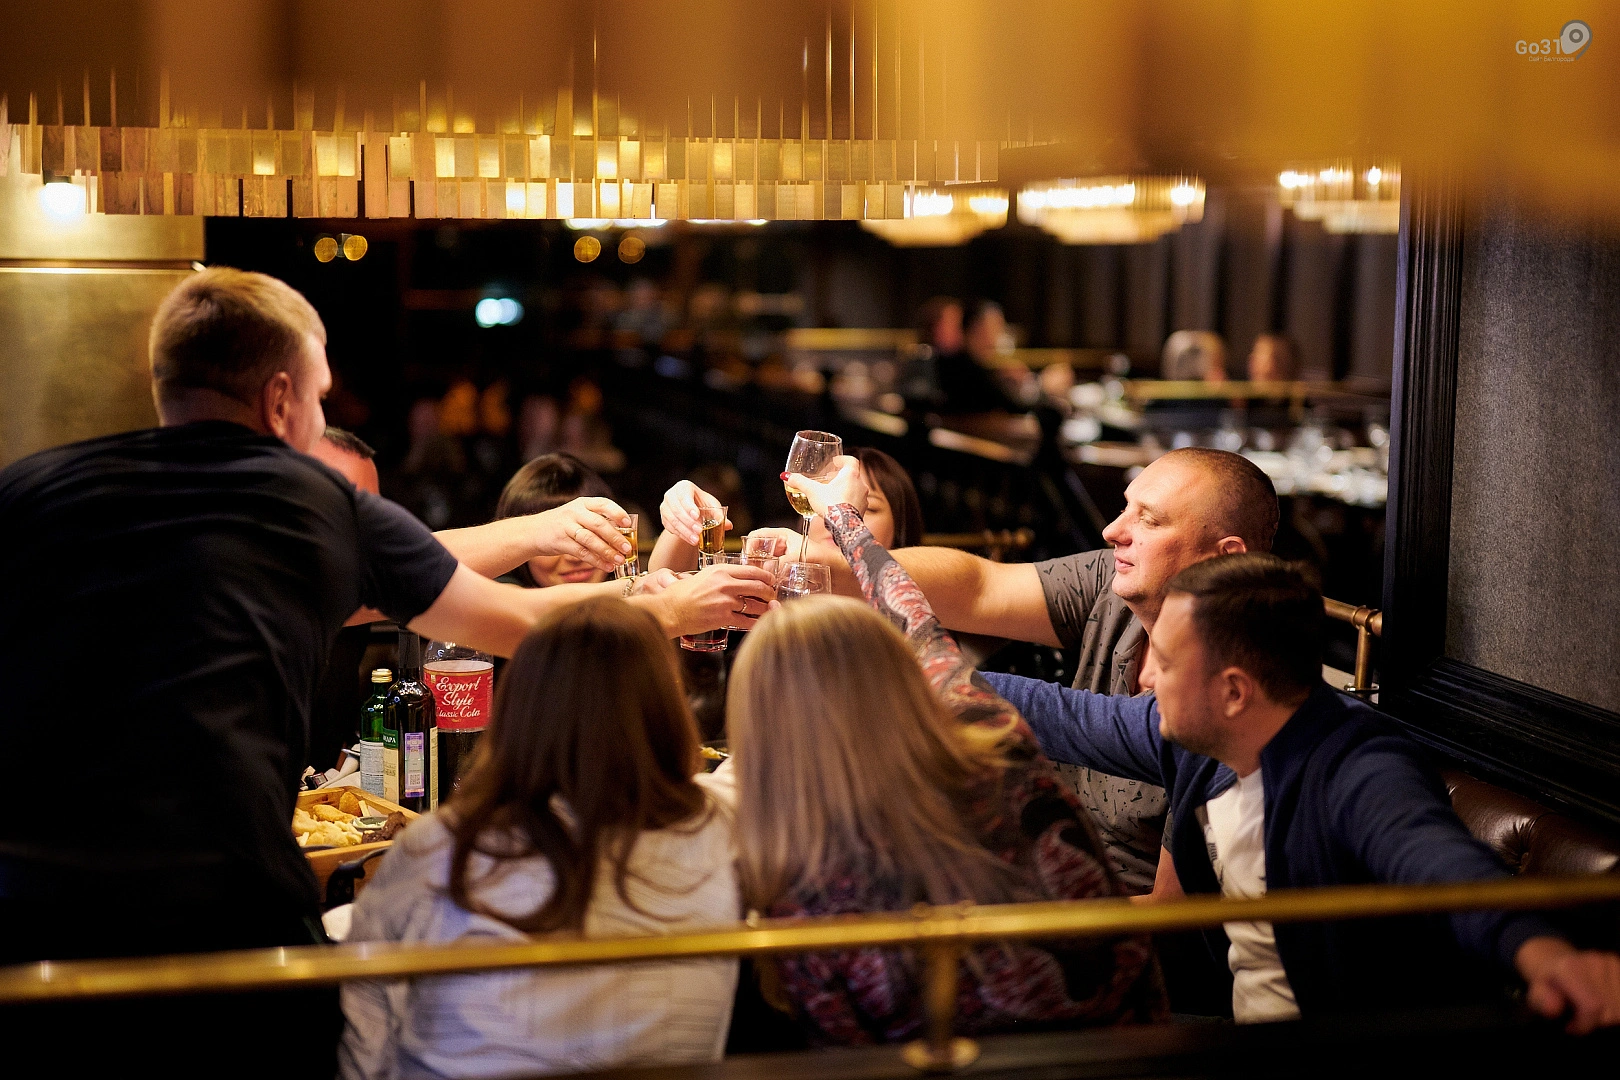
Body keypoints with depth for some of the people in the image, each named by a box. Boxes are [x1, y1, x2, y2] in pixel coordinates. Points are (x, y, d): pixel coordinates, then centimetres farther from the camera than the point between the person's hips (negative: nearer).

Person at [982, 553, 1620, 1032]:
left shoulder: (1358, 775, -26)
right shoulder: (1194, 736, -2)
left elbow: (1435, 856, -47)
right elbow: (1061, 718, 14)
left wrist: (1538, 949, -66)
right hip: (1236, 1024, 8)